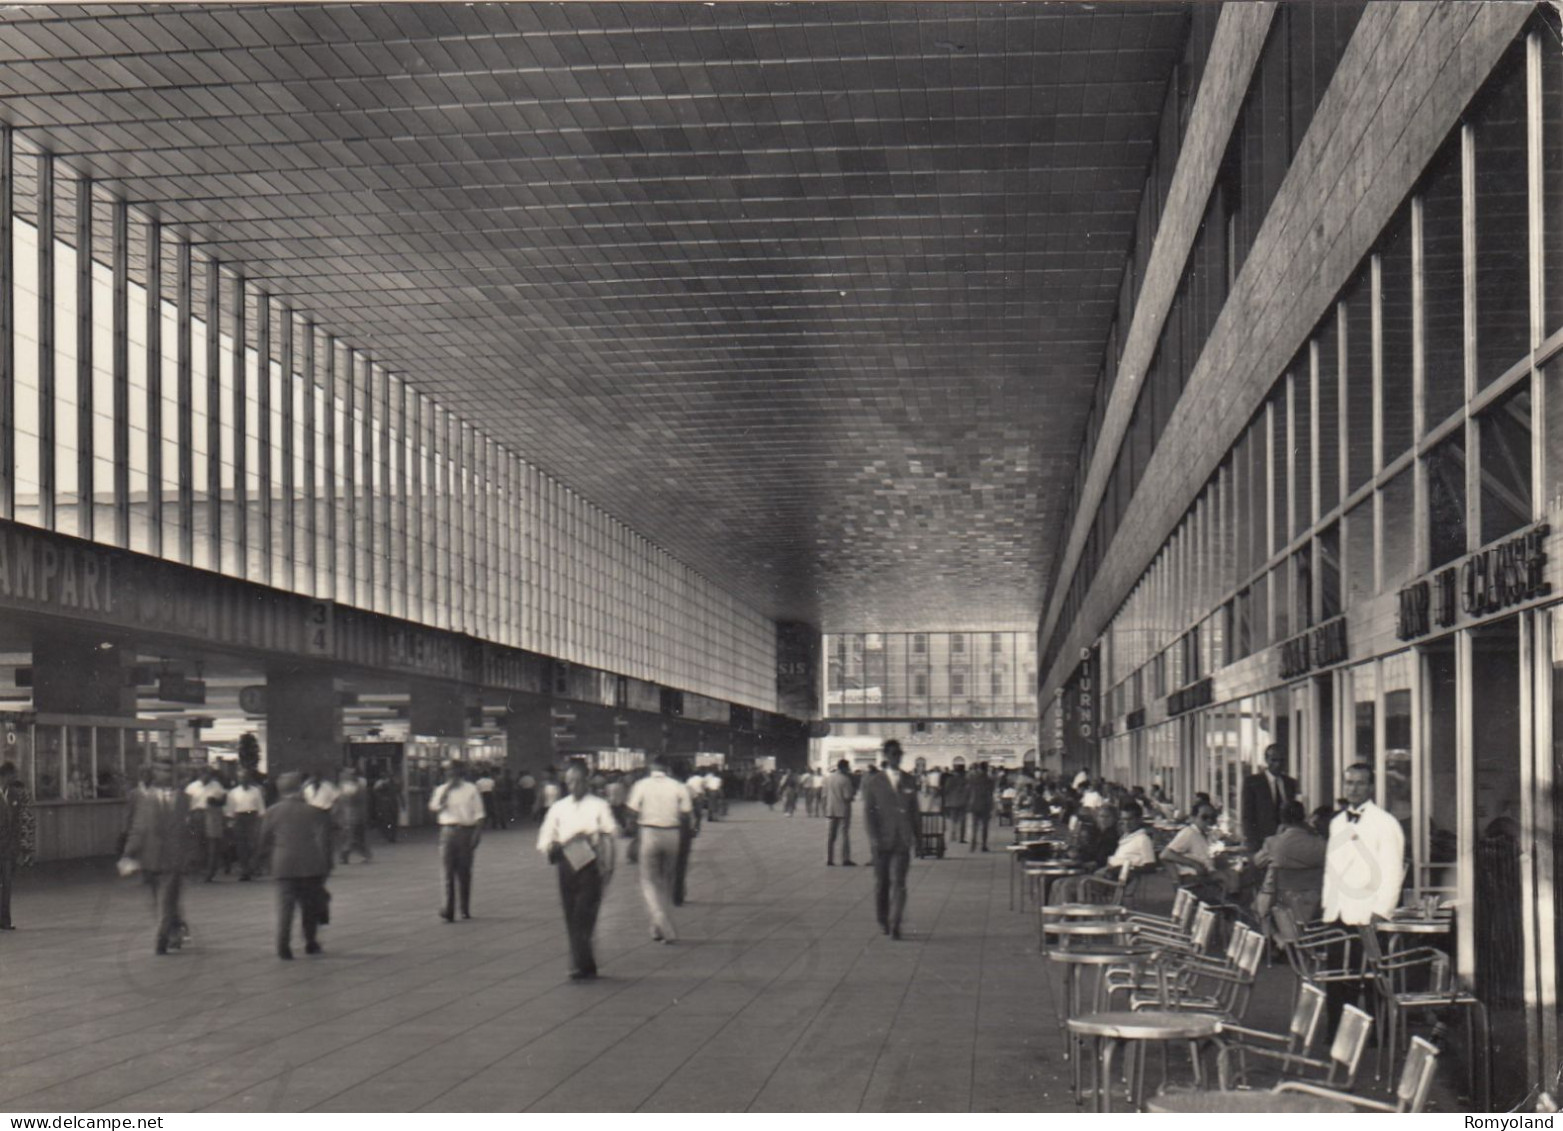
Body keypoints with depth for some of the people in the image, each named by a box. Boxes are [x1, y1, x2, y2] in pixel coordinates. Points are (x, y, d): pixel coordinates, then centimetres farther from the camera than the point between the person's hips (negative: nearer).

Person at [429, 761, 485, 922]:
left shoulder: (471, 789, 5)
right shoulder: (442, 790, 11)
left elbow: (478, 814, 2)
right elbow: (433, 807, -6)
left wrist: (477, 834, -8)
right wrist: (447, 790, -9)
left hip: (466, 831, -1)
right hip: (448, 830, 1)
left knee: (464, 872, 5)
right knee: (448, 872, -9)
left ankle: (465, 910, 15)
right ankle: (448, 910, -14)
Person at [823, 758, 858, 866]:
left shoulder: (828, 779, 5)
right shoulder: (845, 779, -14)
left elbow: (825, 795, 6)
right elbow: (848, 797, -16)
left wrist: (825, 810, 15)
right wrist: (854, 791, 2)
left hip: (830, 810, 5)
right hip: (843, 810, -5)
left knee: (830, 835, 8)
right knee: (845, 835, 2)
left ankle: (829, 860, 7)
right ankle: (846, 860, 1)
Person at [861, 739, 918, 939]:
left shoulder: (909, 782, 9)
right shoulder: (873, 782, 3)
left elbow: (914, 810, 14)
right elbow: (868, 811, 0)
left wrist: (914, 835, 9)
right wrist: (873, 837, -10)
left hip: (902, 840, 0)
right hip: (882, 840, 0)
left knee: (898, 882, -9)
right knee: (881, 882, 8)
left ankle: (895, 925, -11)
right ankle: (883, 921, 23)